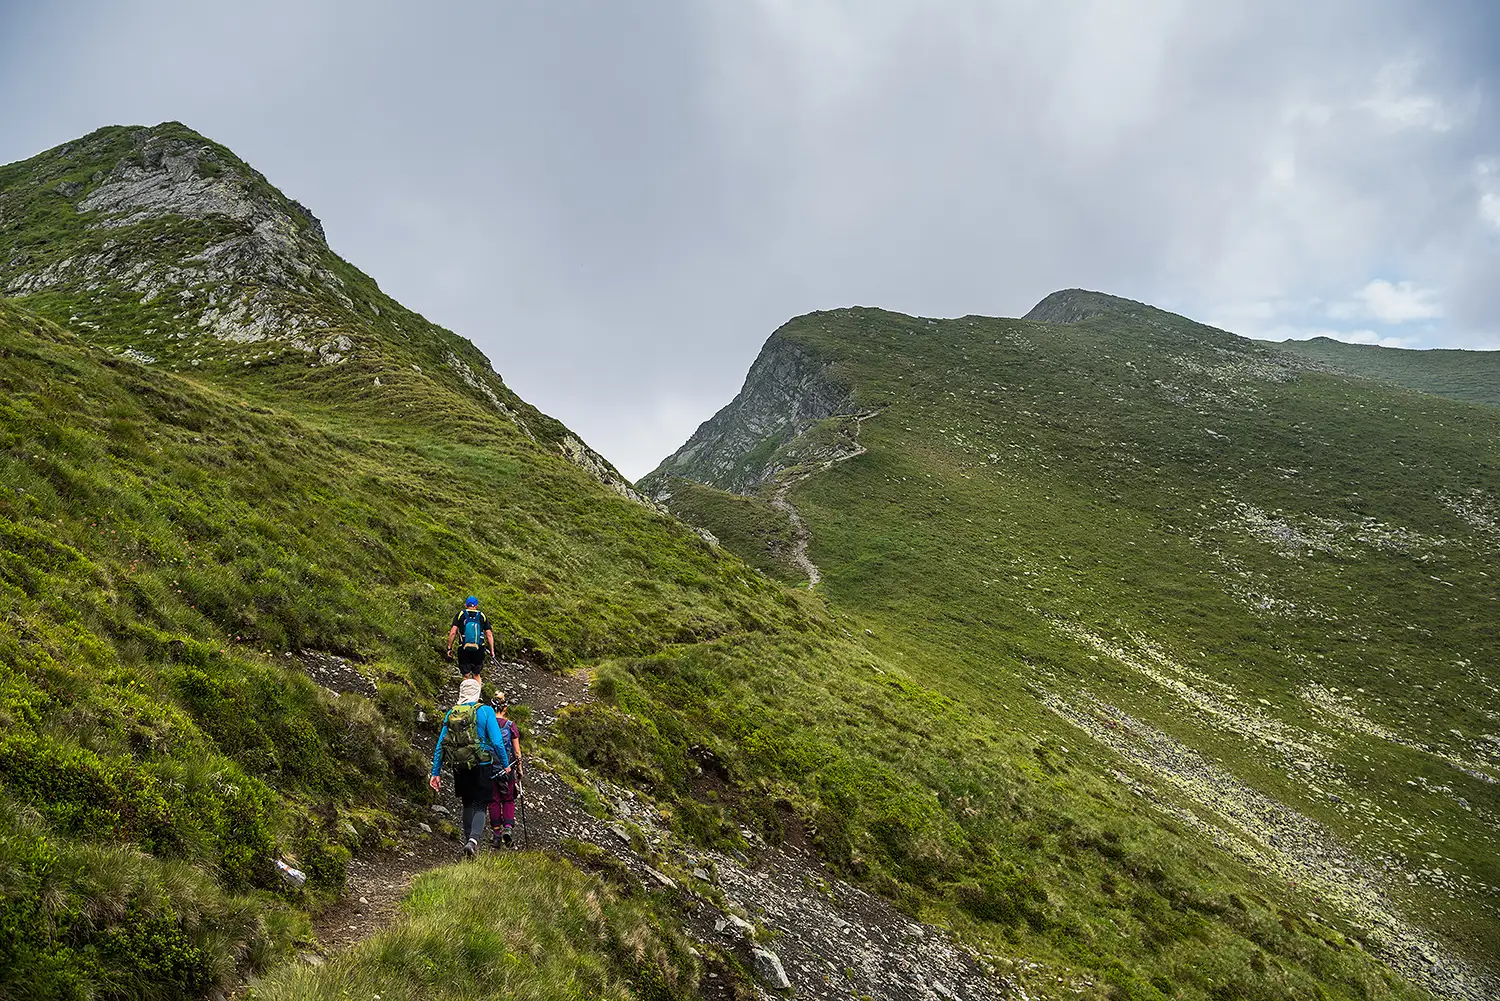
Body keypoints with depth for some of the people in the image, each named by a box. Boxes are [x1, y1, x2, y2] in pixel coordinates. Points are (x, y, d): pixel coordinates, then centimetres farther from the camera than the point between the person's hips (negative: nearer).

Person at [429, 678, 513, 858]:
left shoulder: (451, 714, 4)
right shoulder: (485, 711, -8)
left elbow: (439, 746, 5)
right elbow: (497, 742, -12)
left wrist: (436, 772, 10)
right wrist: (506, 764, 0)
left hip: (460, 768, 4)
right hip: (482, 767, -4)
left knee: (468, 804, 21)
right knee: (480, 806, 2)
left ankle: (469, 839, 27)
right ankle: (473, 840, -19)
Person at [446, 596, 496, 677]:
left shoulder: (460, 615, 5)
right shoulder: (483, 616, 8)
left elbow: (453, 633, -5)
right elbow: (489, 635, 4)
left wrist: (449, 648, 2)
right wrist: (492, 651, 8)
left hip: (464, 650, -1)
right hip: (479, 651, 1)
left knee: (466, 677, 7)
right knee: (476, 676, 18)